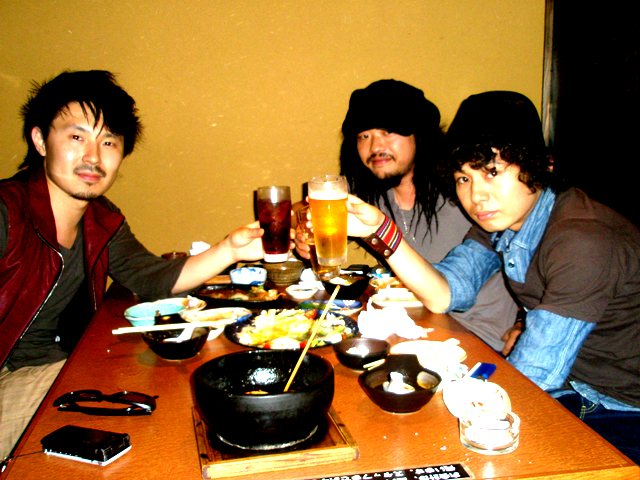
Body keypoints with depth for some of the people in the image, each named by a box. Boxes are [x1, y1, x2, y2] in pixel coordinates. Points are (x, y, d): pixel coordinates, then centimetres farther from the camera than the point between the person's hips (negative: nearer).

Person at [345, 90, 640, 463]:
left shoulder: (582, 242, -28)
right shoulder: (502, 216, -3)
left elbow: (530, 375, -24)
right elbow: (443, 295, -7)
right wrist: (381, 229, -17)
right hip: (568, 389, 7)